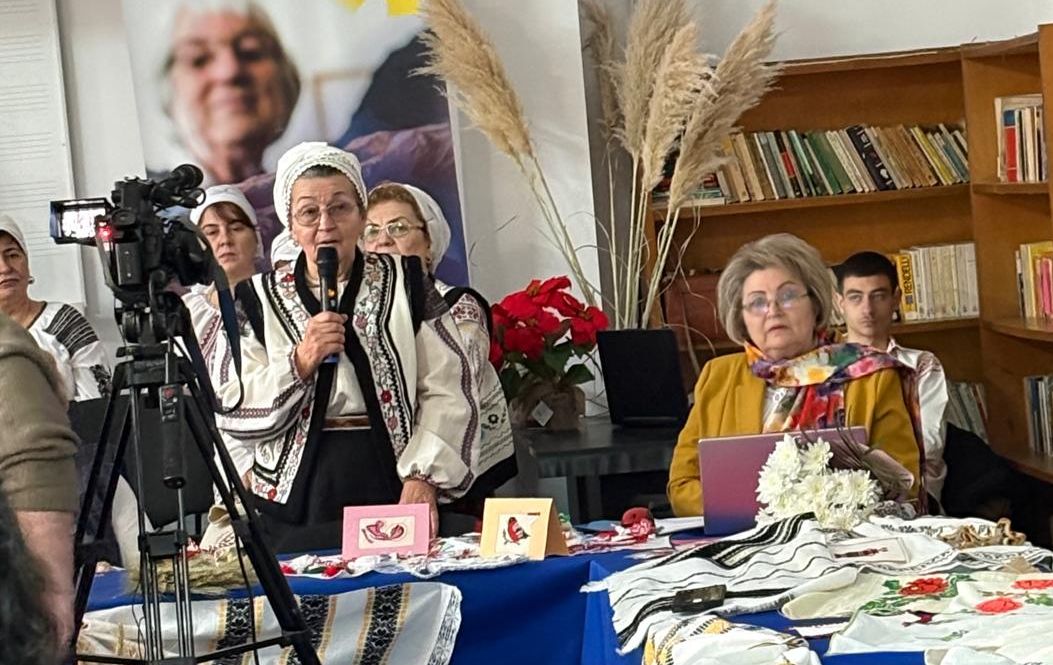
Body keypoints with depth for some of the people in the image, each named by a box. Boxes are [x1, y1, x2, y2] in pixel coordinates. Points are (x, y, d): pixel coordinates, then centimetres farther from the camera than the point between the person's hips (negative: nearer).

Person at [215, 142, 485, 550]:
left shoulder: (404, 283, 7)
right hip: (295, 506, 1)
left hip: (395, 495, 0)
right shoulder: (261, 299, 9)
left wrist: (424, 476, -13)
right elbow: (233, 413, 3)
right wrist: (299, 363, -12)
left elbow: (449, 391, 0)